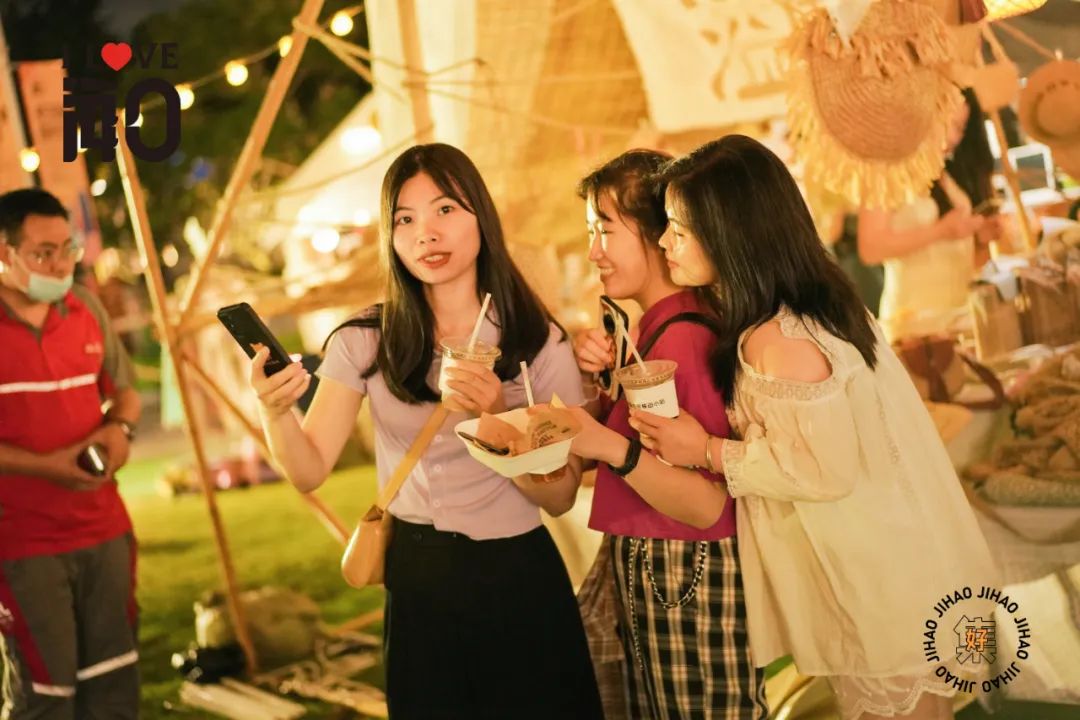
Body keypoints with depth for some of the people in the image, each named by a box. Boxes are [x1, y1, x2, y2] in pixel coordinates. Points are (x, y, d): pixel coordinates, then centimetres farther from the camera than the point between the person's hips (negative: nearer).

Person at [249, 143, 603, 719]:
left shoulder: (541, 344, -8)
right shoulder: (364, 342, -4)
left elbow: (559, 496, -9)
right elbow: (310, 472, -13)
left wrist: (499, 418, -26)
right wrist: (274, 411, -33)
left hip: (519, 580, -1)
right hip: (417, 582, 1)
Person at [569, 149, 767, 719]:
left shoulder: (683, 338, -21)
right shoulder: (655, 326, 8)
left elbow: (709, 506, -22)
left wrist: (608, 447, -33)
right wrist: (601, 373, -1)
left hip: (688, 581, -9)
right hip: (648, 572, 9)